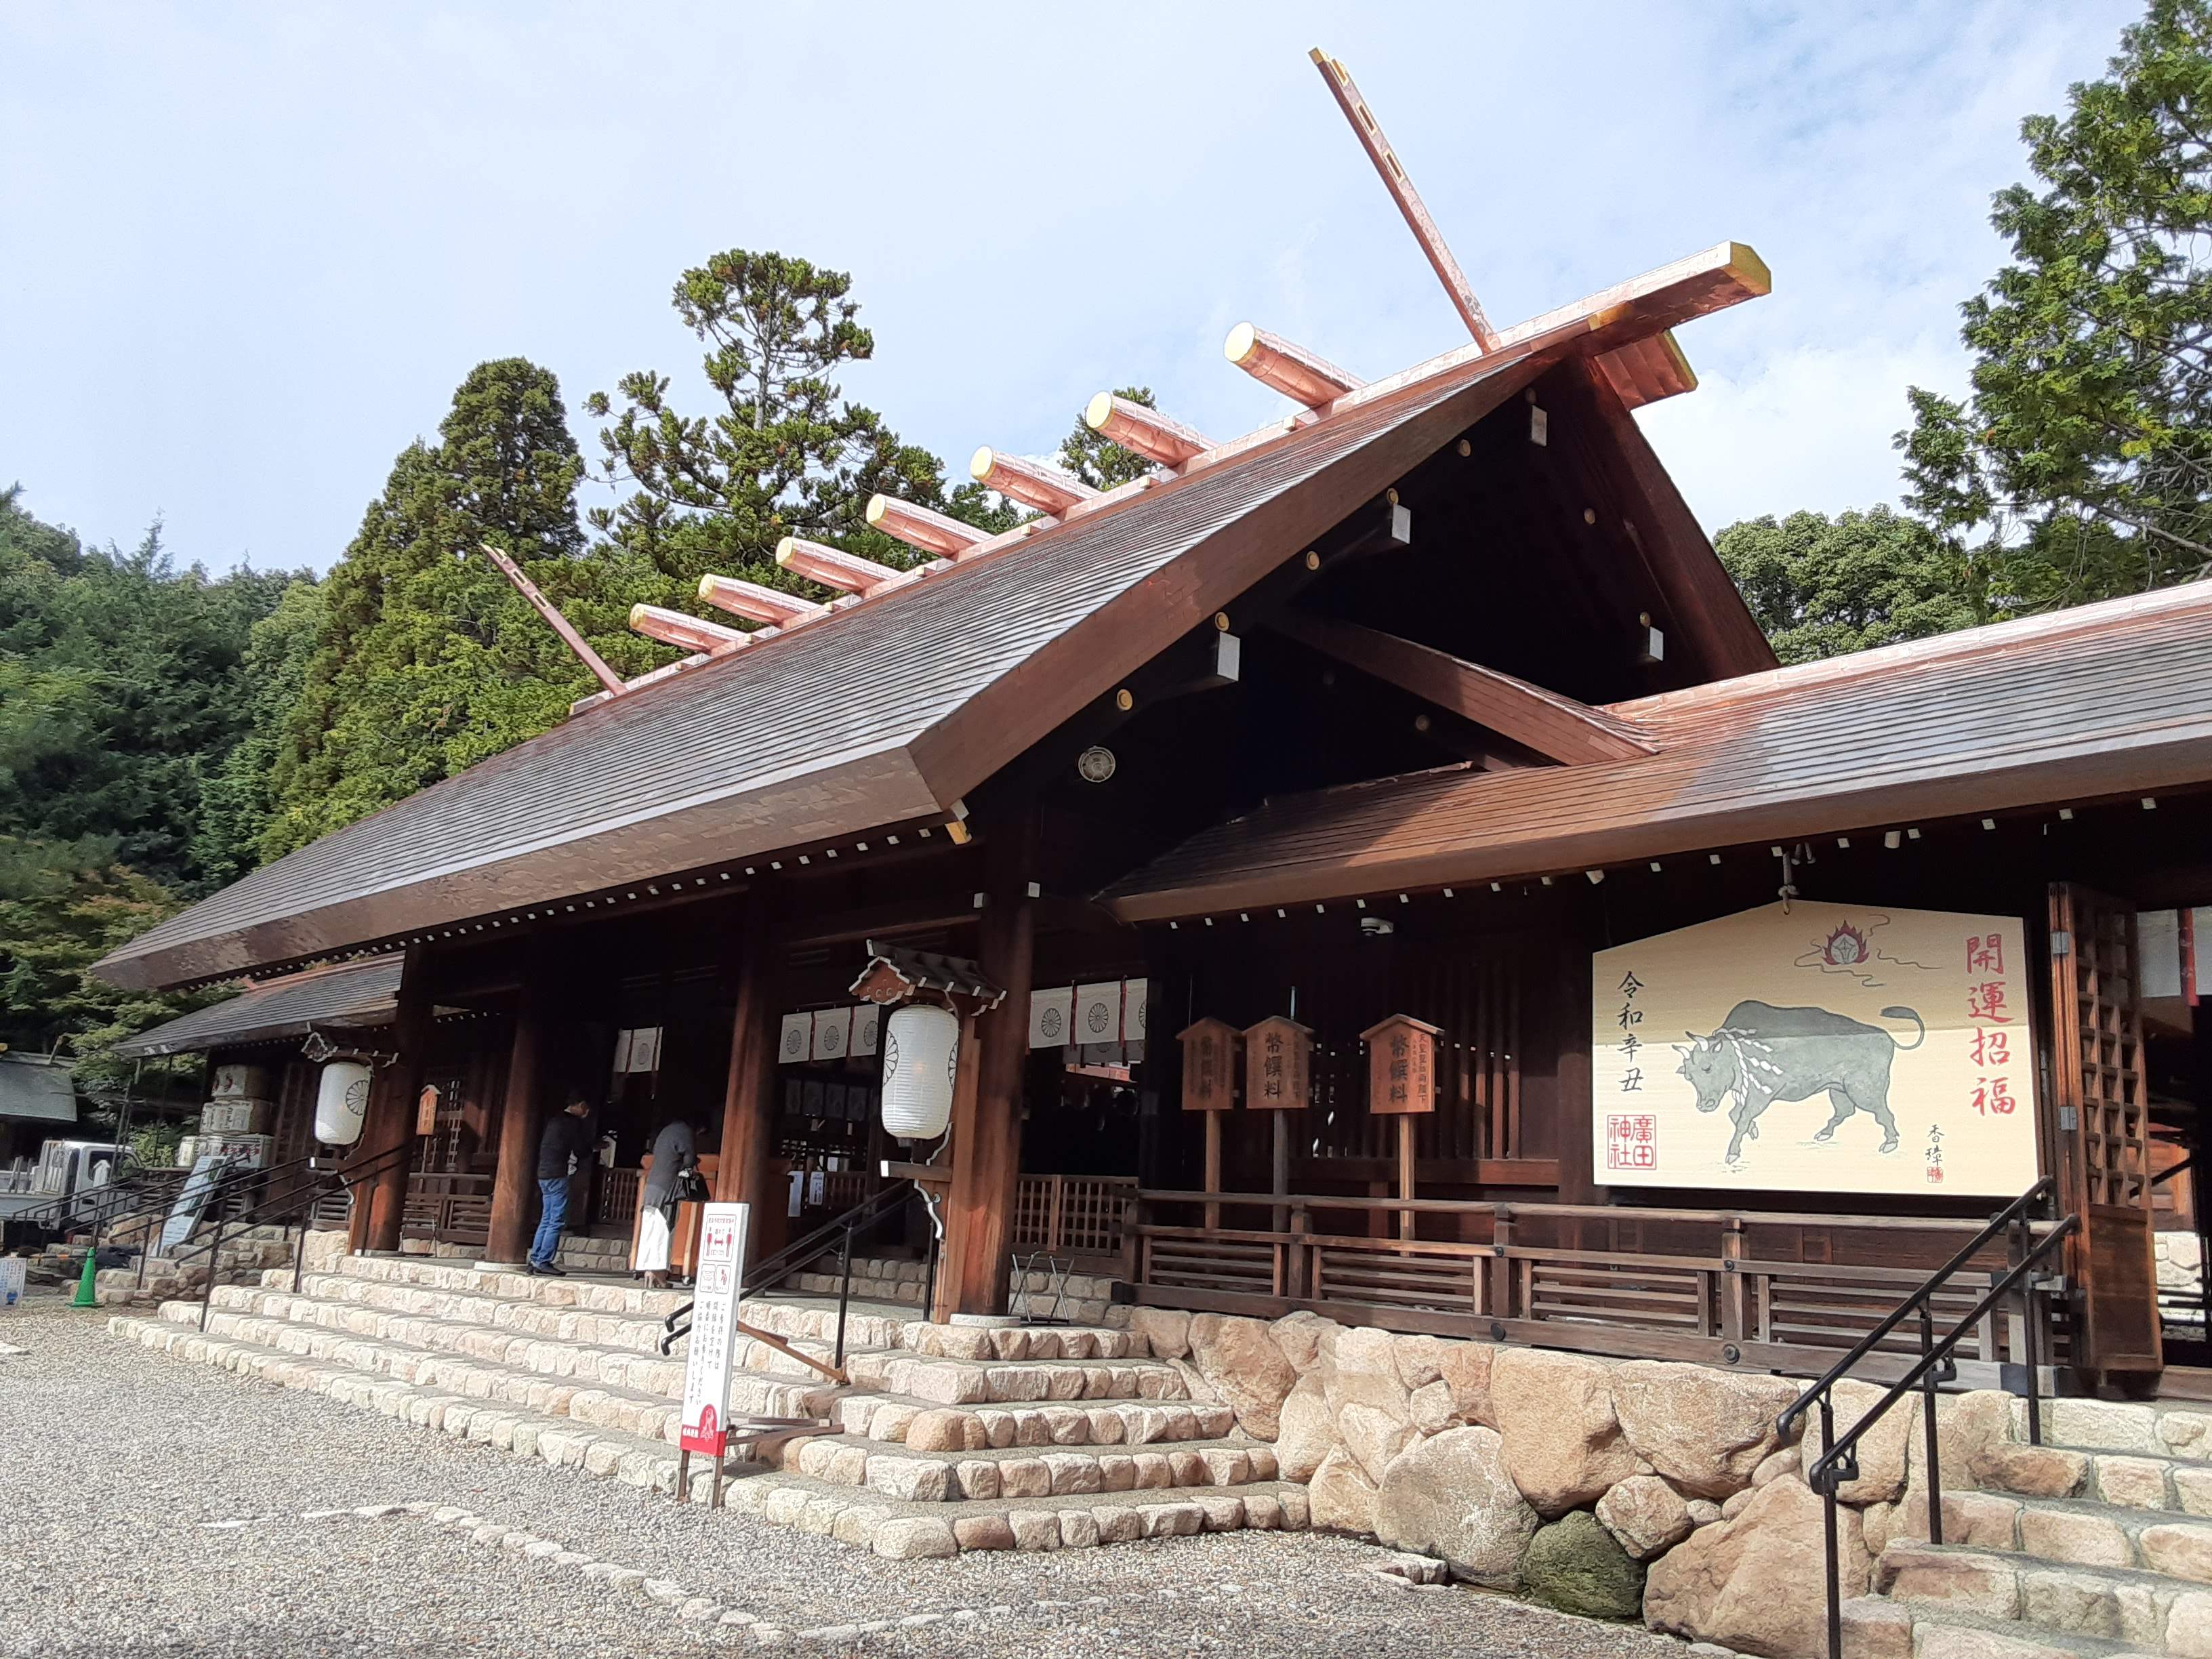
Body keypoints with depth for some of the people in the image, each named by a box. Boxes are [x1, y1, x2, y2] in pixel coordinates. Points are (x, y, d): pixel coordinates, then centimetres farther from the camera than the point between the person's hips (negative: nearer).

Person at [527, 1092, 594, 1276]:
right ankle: (544, 1262, -8)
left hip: (543, 1174, 9)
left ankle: (535, 1261, 9)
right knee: (556, 1221, -6)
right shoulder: (573, 1123, -9)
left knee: (546, 1220, 11)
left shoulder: (556, 1120, 18)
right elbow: (582, 1148, -9)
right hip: (558, 1175, -9)